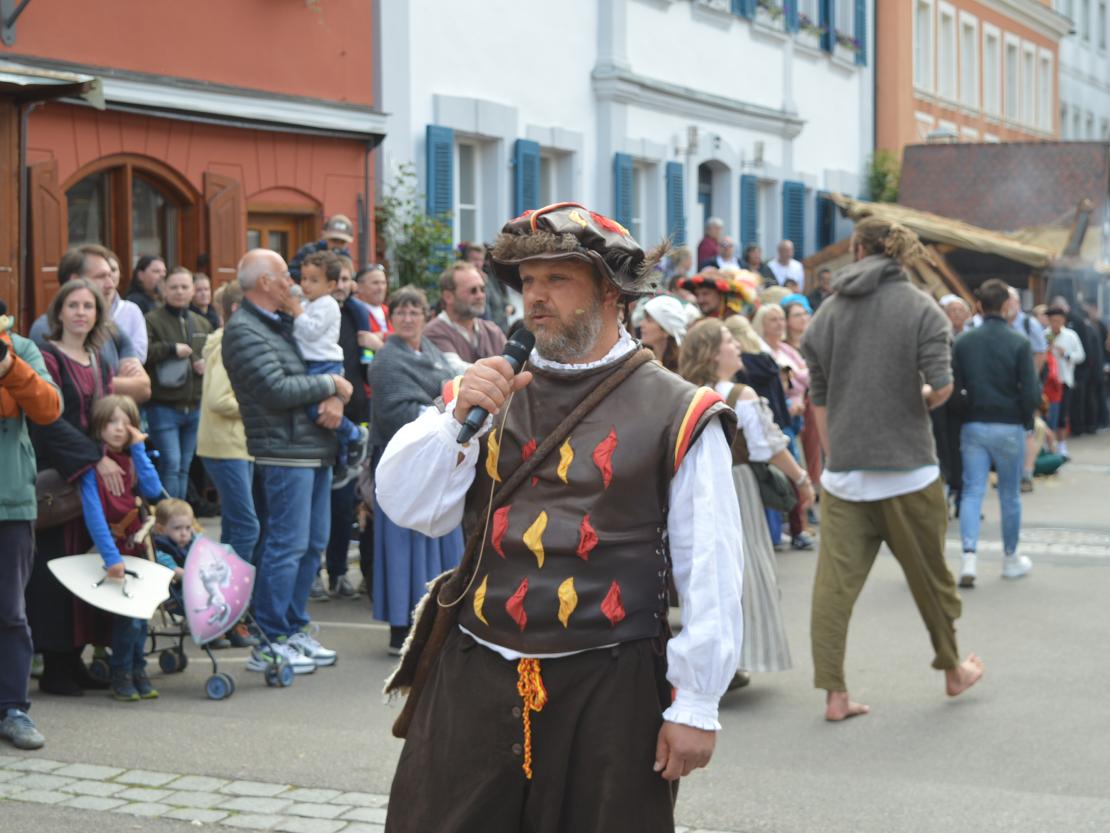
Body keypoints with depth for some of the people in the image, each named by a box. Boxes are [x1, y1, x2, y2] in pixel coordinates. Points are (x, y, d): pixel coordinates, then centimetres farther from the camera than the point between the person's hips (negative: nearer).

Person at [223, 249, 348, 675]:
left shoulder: (285, 323, 19)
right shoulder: (243, 331, -11)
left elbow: (328, 367, 18)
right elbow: (277, 390, -20)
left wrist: (335, 399, -4)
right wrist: (329, 385, -8)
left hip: (316, 448, 10)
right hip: (285, 451, -9)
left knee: (313, 543, 13)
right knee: (287, 545, -8)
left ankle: (294, 628, 23)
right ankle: (268, 643, -2)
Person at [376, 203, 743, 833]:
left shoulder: (677, 414, -5)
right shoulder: (489, 391, 10)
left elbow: (710, 570, -6)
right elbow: (411, 507, 2)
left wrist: (696, 703, -7)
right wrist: (457, 415, -11)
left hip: (611, 697, -3)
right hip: (475, 685, 4)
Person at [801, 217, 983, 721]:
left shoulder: (827, 313, 6)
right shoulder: (921, 309, -4)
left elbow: (819, 401, 9)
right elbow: (942, 387, -15)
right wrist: (923, 399, 8)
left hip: (844, 471, 2)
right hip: (907, 467, -2)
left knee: (834, 582, 2)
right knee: (930, 576, 13)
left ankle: (834, 693, 1)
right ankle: (953, 670, 29)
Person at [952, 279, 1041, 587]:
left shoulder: (963, 342, -3)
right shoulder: (1019, 343, -10)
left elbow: (954, 387, -1)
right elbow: (1031, 392, -11)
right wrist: (1026, 419, 5)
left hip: (973, 426, 2)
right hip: (1009, 428, -2)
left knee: (972, 492, 2)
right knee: (1010, 495, 12)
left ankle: (969, 556, -14)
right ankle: (1010, 559, 25)